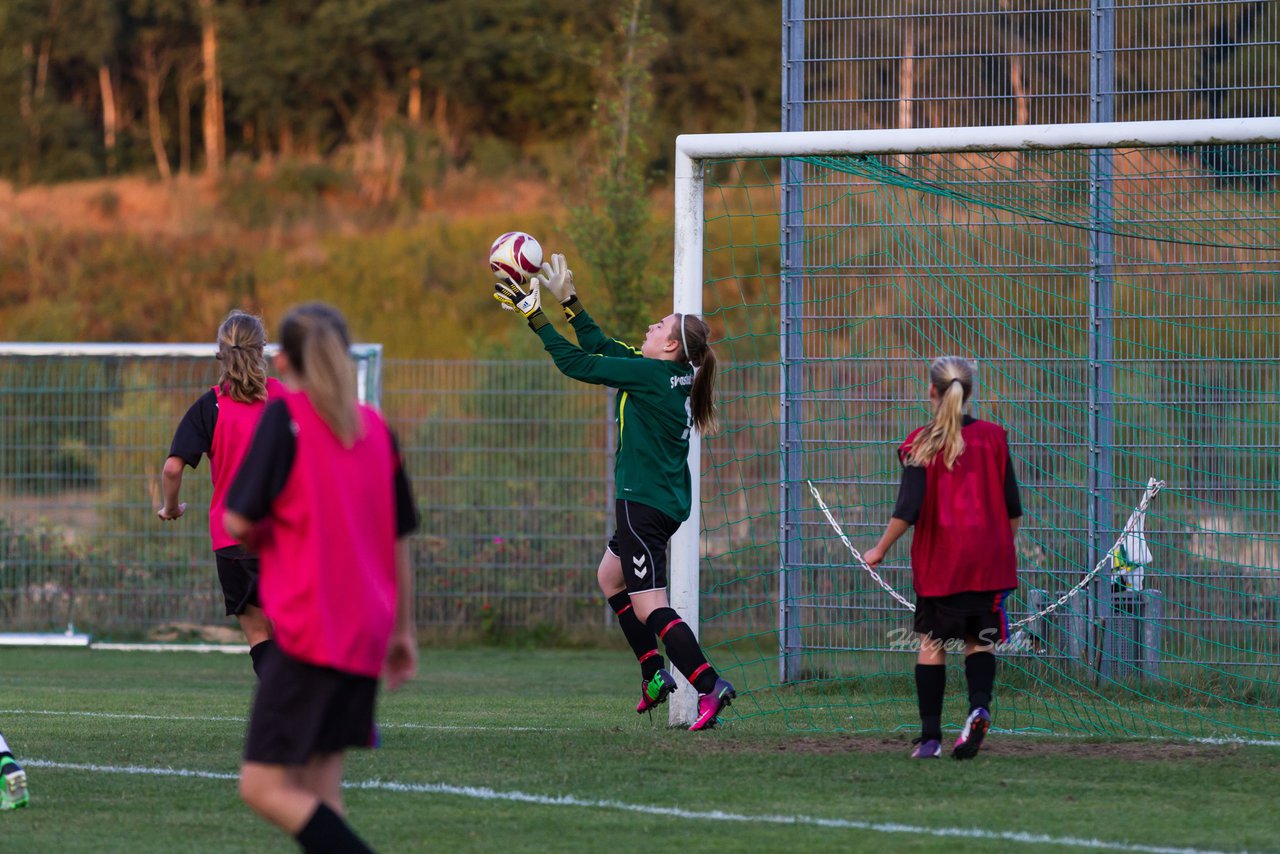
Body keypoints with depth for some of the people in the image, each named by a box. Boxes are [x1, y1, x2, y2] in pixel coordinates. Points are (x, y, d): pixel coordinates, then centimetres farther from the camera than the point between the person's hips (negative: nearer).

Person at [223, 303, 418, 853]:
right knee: (320, 795, 10)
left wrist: (260, 536, 10)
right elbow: (400, 543, 14)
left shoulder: (285, 416, -8)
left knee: (263, 787, -6)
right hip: (367, 633, 7)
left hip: (308, 631, -7)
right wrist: (403, 632, 22)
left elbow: (240, 521, -13)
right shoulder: (376, 428, 10)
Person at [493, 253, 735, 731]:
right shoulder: (674, 378, 9)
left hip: (644, 504, -10)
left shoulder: (649, 374, -16)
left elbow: (576, 363, -13)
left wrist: (536, 317, -5)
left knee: (649, 607, -12)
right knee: (610, 578, 26)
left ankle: (710, 686, -22)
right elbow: (602, 349, 19)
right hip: (666, 503, 10)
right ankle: (655, 674, 23)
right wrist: (568, 302, 21)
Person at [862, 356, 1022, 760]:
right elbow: (1012, 506, 5)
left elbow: (908, 509, -12)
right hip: (988, 560, 2)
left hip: (939, 560, -2)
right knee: (980, 640, 10)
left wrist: (880, 550, 0)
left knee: (932, 643, 8)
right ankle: (979, 706, -17)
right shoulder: (993, 437, 3)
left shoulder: (922, 443, -6)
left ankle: (930, 736, 4)